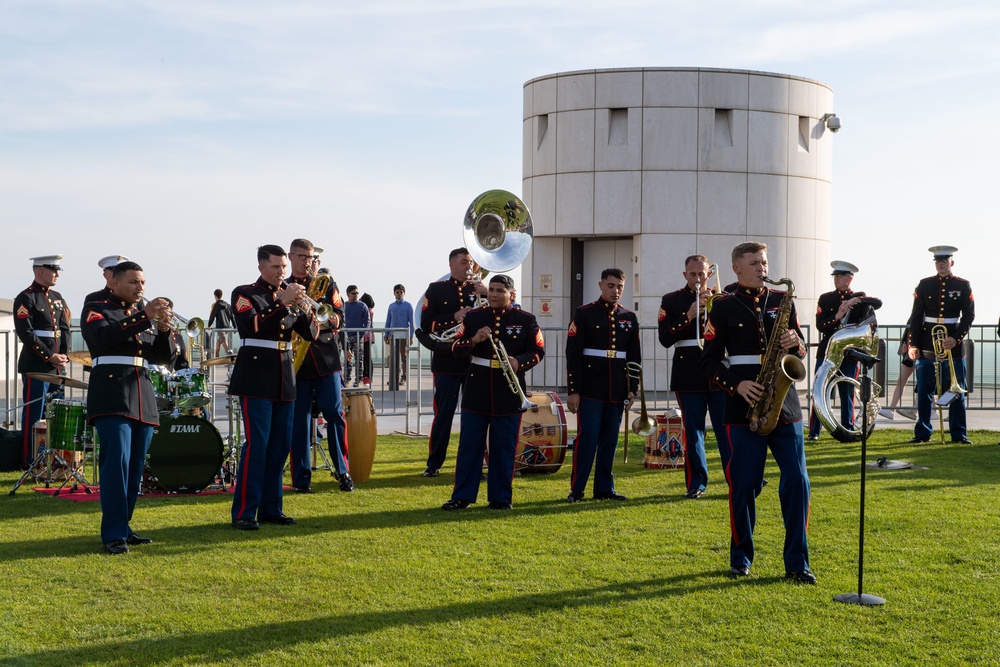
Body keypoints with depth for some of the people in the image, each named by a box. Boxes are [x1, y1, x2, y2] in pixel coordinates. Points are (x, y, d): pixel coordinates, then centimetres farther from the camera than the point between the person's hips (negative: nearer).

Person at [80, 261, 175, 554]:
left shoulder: (145, 315, 21)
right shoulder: (96, 309, 4)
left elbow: (161, 357, 12)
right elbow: (103, 336, -17)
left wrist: (164, 330, -7)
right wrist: (143, 317, -22)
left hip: (143, 399, 6)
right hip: (112, 396, -6)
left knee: (135, 467, 5)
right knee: (116, 463, -15)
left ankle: (123, 526, 14)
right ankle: (114, 535, -15)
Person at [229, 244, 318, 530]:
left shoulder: (290, 295, 14)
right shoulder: (245, 293, -2)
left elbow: (311, 334, 8)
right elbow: (252, 325, -20)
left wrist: (305, 313, -12)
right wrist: (282, 302, -23)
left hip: (284, 378, 6)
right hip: (256, 377, -6)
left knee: (280, 444, 6)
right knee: (257, 443, -11)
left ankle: (270, 508, 14)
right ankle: (244, 512, -7)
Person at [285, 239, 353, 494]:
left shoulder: (326, 282, 10)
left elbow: (340, 315, 4)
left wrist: (327, 321, -17)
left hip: (326, 357, 0)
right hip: (296, 360, 0)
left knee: (334, 413, -3)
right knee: (299, 419, 1)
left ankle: (343, 471, 6)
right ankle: (301, 477, 7)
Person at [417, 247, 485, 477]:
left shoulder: (477, 289, 11)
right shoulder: (436, 289, 4)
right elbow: (426, 323, -5)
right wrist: (455, 317, -15)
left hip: (475, 361, 3)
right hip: (447, 361, -3)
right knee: (443, 414, 1)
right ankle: (434, 463, 10)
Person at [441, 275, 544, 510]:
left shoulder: (525, 320, 3)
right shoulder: (473, 317, 6)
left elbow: (538, 350, 2)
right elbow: (456, 348, 1)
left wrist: (519, 362, -18)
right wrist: (474, 340, -20)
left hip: (508, 395, -1)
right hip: (476, 392, 1)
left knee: (504, 448, 4)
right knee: (469, 445, 3)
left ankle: (501, 498, 13)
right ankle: (462, 496, 11)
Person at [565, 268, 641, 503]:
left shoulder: (629, 318, 11)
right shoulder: (584, 314, -2)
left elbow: (635, 357, 14)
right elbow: (573, 354, -5)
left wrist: (633, 388, 6)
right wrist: (573, 390, -10)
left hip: (617, 390, 4)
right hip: (590, 388, -4)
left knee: (610, 439, 8)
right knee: (587, 437, -7)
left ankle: (604, 488, 16)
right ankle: (576, 489, 0)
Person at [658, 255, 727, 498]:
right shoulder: (671, 301, 6)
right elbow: (665, 338, -4)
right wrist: (689, 316, -15)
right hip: (689, 376, -1)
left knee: (726, 429, 1)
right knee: (693, 431, 2)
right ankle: (696, 483, 9)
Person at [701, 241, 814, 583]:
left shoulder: (782, 300, 12)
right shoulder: (723, 307, 3)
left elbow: (801, 351, 15)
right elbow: (710, 361, 1)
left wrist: (795, 343, -9)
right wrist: (736, 384, -14)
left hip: (784, 404, 2)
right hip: (744, 407, -2)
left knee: (797, 481, -3)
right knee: (744, 485, 0)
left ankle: (797, 563, 4)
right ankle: (741, 558, 16)